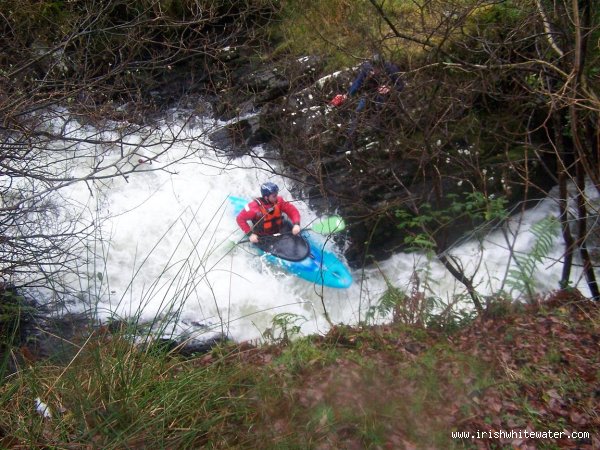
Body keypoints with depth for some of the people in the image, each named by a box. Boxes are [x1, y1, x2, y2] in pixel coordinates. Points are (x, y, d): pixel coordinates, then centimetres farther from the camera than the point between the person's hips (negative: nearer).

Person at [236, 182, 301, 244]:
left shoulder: (279, 201, -12)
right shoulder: (255, 206, -21)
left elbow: (292, 210, -7)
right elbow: (240, 218, -13)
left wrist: (296, 224, -25)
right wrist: (250, 233, -20)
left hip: (279, 233, 4)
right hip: (264, 238, -4)